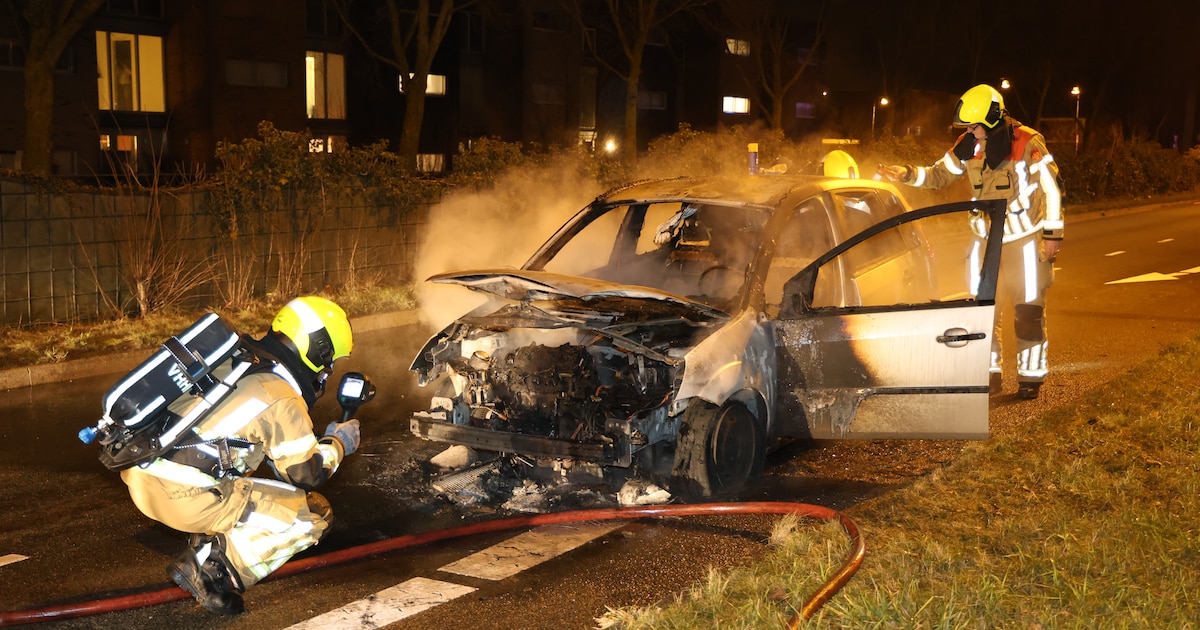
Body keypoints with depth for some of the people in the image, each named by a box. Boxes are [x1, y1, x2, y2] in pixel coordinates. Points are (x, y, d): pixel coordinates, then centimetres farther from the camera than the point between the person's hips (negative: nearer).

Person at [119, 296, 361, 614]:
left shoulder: (233, 358, 13)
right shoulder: (283, 400, -9)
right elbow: (306, 475, 2)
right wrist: (338, 443, 19)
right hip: (183, 498, -8)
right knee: (315, 514, 0)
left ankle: (207, 543, 18)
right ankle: (216, 570, -5)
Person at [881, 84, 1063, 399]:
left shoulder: (1027, 143, -17)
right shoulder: (968, 145, -2)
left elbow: (1051, 187, -12)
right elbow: (940, 175, 8)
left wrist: (1053, 234, -11)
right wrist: (908, 174, -9)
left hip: (1024, 239, -5)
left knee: (1028, 310, 2)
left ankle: (1031, 376, 13)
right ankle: (989, 373, 20)